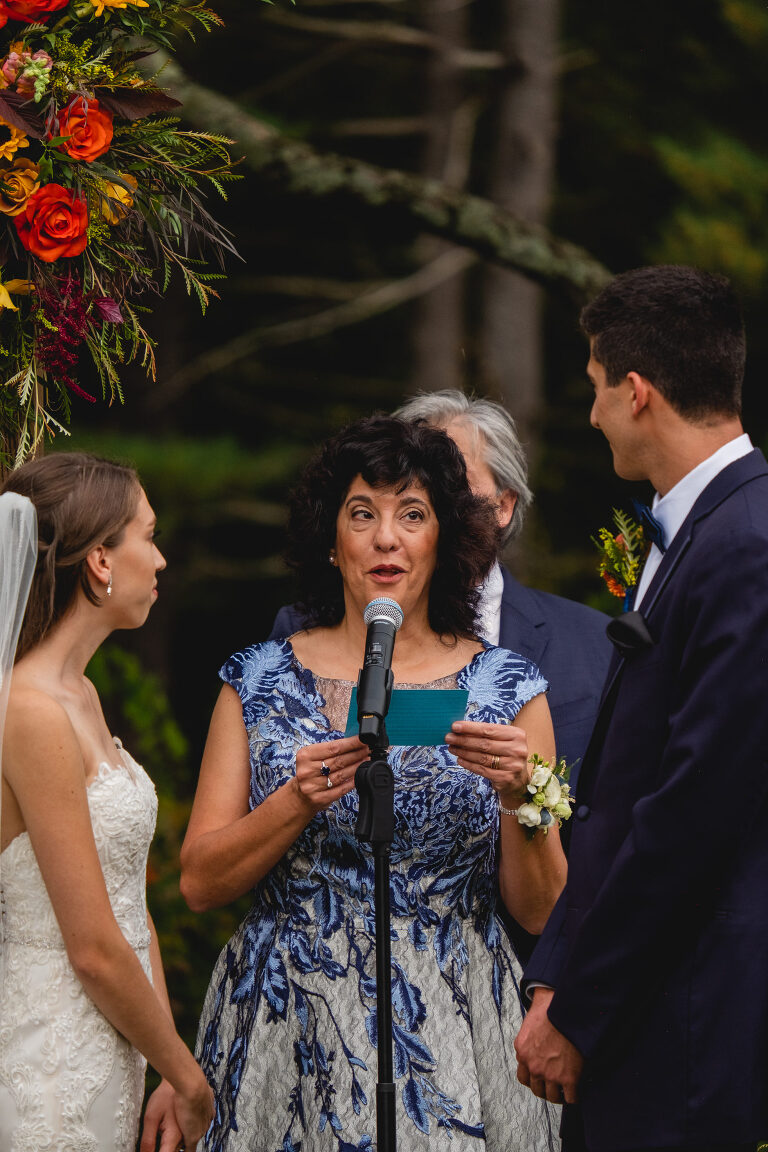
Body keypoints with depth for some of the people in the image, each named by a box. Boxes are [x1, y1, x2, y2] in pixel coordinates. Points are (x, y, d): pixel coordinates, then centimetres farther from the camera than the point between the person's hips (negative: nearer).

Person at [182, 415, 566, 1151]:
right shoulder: (260, 681, 4)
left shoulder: (507, 690, 2)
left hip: (452, 1034, -1)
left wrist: (520, 799, -17)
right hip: (290, 1041, 1)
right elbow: (199, 884, -1)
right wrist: (298, 801, -16)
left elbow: (538, 911, 0)